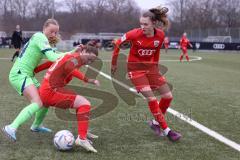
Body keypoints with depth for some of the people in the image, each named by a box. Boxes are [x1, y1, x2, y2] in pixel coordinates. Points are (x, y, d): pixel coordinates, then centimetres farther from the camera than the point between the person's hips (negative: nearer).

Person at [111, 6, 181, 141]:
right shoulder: (135, 34, -21)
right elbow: (118, 44, -8)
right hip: (135, 68, -5)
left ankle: (156, 122, 23)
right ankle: (166, 130, -3)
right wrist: (114, 64, -1)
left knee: (168, 96, 2)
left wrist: (155, 67, 15)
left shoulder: (160, 35, -10)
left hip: (151, 67, 5)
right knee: (152, 99, -14)